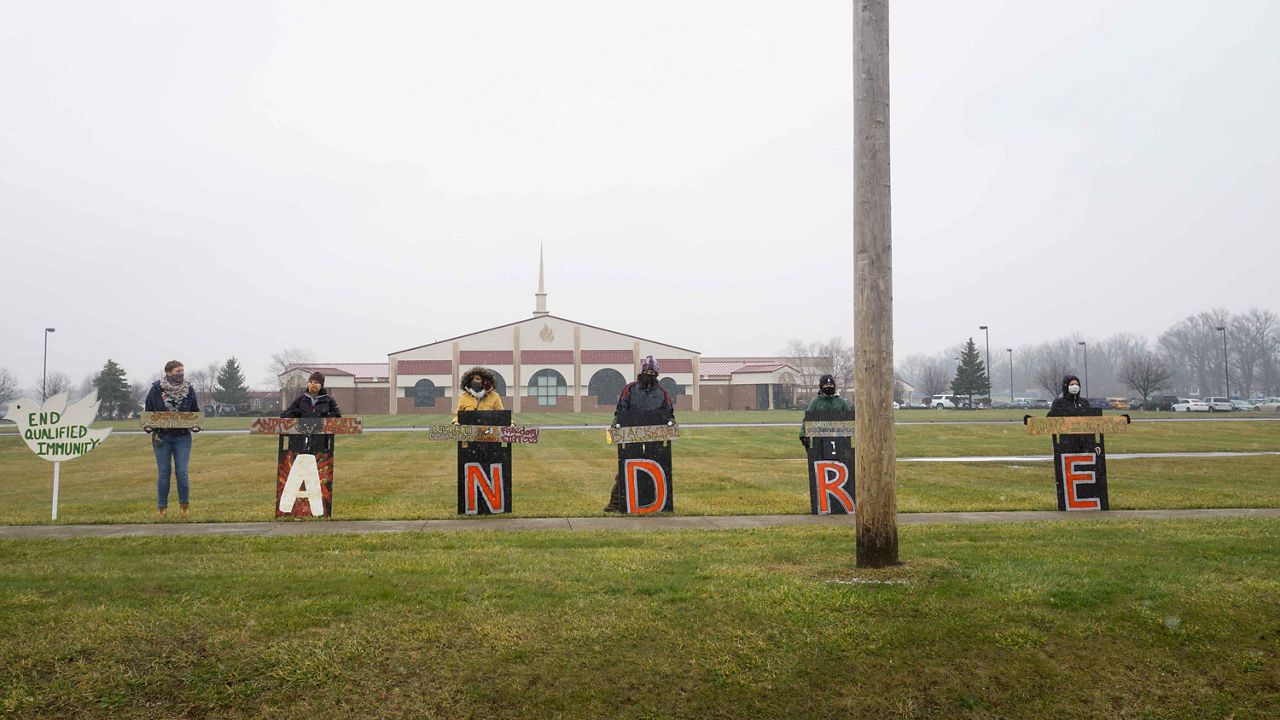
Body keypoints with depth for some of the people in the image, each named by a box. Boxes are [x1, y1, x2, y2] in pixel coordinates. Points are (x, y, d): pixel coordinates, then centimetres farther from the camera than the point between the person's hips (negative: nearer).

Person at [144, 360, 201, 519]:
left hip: (182, 436, 1)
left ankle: (184, 504, 13)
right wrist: (150, 426, -9)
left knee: (182, 472, -3)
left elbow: (196, 411, 11)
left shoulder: (189, 390, 1)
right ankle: (161, 507, 14)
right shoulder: (156, 389, -3)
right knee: (163, 473, 3)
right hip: (161, 437, 0)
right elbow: (147, 410, 6)